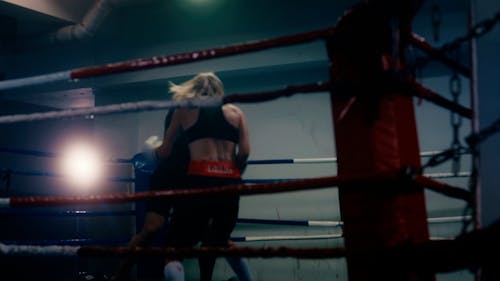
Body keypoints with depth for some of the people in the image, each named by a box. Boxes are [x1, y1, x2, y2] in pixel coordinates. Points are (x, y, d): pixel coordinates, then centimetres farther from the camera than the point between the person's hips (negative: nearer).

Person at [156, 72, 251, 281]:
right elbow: (245, 151, 3)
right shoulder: (235, 112, 17)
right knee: (218, 244, 22)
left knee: (177, 244, -1)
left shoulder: (185, 111, 14)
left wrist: (152, 151, 36)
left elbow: (165, 151, 14)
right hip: (229, 184, 3)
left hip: (199, 180, -3)